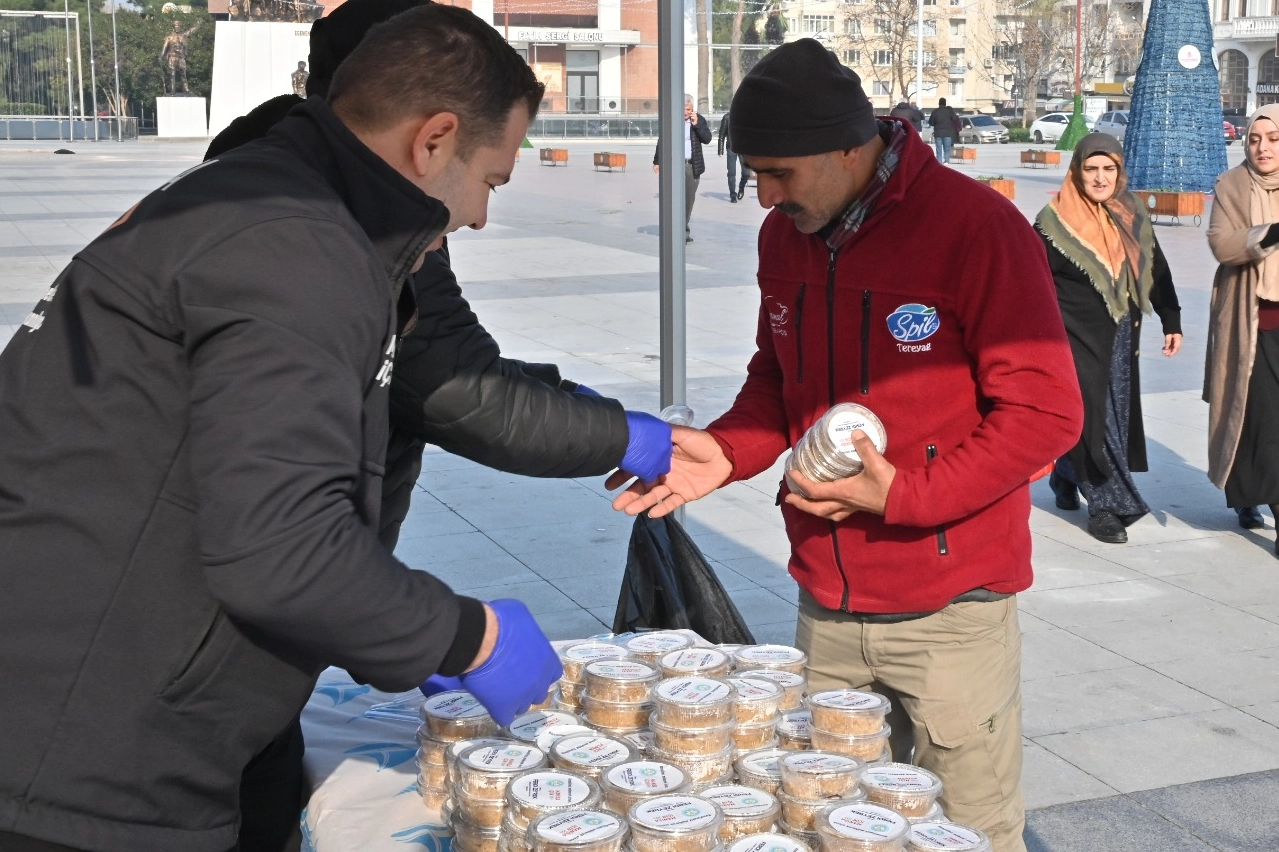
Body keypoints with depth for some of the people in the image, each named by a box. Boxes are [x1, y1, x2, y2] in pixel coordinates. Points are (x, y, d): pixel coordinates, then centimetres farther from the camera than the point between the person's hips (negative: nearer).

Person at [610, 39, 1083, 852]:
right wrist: (726, 451, -3)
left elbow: (1044, 413, -14)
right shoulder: (783, 235, 4)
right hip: (825, 603, 6)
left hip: (948, 604, -5)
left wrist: (905, 493, -22)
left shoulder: (976, 228, -15)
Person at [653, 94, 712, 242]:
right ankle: (683, 230, -7)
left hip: (692, 165, 2)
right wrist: (657, 161, 4)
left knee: (689, 199, 6)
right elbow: (662, 141, 6)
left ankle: (684, 229, 17)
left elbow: (707, 139, -4)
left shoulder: (700, 119, 5)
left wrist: (696, 124, -15)